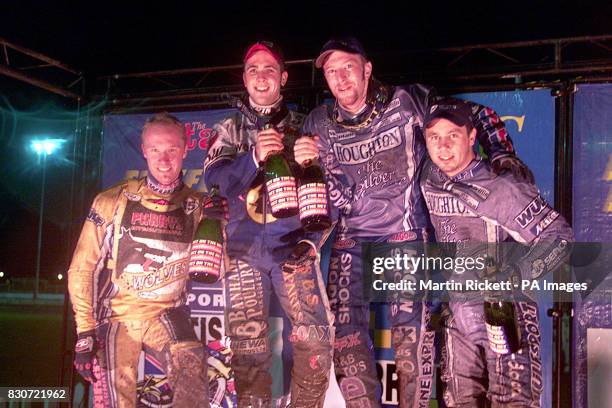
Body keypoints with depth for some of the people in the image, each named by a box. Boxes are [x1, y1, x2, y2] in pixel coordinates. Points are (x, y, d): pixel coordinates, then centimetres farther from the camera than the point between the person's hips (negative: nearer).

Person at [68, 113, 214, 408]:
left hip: (167, 315, 0)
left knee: (192, 368, -27)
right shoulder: (112, 202, 0)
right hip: (117, 315, 0)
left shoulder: (197, 206, 5)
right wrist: (85, 332, -4)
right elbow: (82, 269, 1)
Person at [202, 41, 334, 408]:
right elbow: (214, 180, -4)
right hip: (244, 247, 1)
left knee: (316, 339, -13)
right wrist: (254, 157, -19)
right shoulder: (230, 129, 12)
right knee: (247, 347, 1)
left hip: (293, 244, -1)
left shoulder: (301, 126, 11)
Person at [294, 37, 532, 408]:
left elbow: (479, 115, 4)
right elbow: (341, 198, 1)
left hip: (404, 231, -3)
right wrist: (308, 162, -16)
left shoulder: (407, 102, -6)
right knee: (345, 330, -4)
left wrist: (502, 155, -9)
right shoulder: (319, 124, 2)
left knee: (411, 327, -14)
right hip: (352, 237, 3)